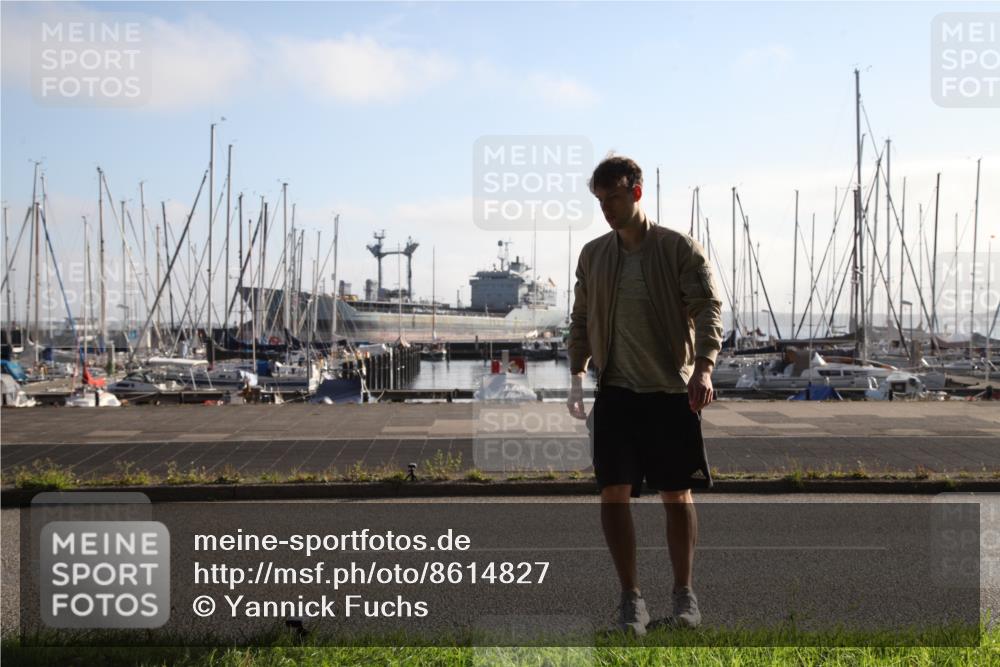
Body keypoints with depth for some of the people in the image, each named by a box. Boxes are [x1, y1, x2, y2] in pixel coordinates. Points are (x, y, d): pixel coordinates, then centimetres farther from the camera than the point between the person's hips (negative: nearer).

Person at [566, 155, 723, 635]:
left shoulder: (679, 249, -3)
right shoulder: (592, 255, 9)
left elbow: (708, 308, -8)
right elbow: (581, 318, 16)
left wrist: (703, 367, -22)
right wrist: (577, 373, 5)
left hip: (672, 391, -3)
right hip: (616, 392, 3)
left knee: (677, 495, 4)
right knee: (614, 493, -5)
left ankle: (684, 595, 20)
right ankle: (631, 599, 7)